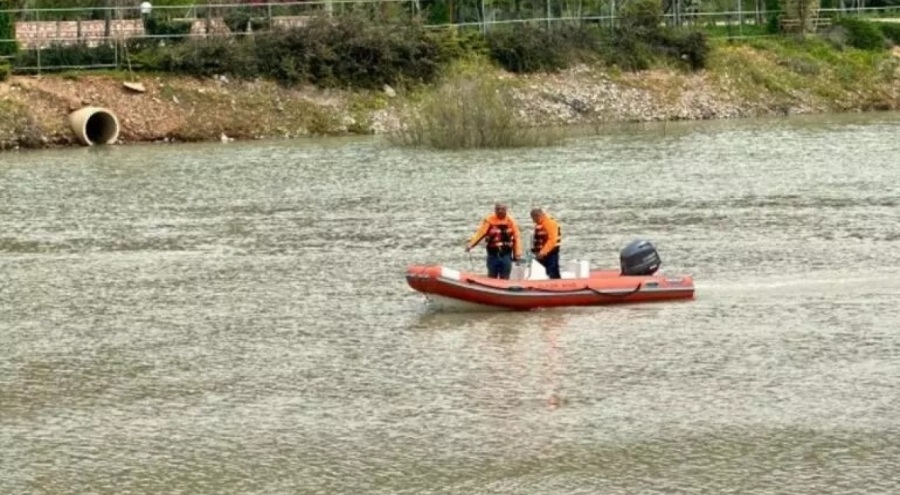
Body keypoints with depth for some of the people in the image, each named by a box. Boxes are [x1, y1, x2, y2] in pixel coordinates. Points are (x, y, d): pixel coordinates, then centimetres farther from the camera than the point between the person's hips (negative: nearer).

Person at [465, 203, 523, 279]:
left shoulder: (511, 221, 0)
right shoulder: (489, 220, -4)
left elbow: (516, 237, 2)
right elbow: (480, 233, -12)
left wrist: (517, 253, -4)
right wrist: (471, 244, -26)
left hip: (506, 255, 1)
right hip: (493, 255, -1)